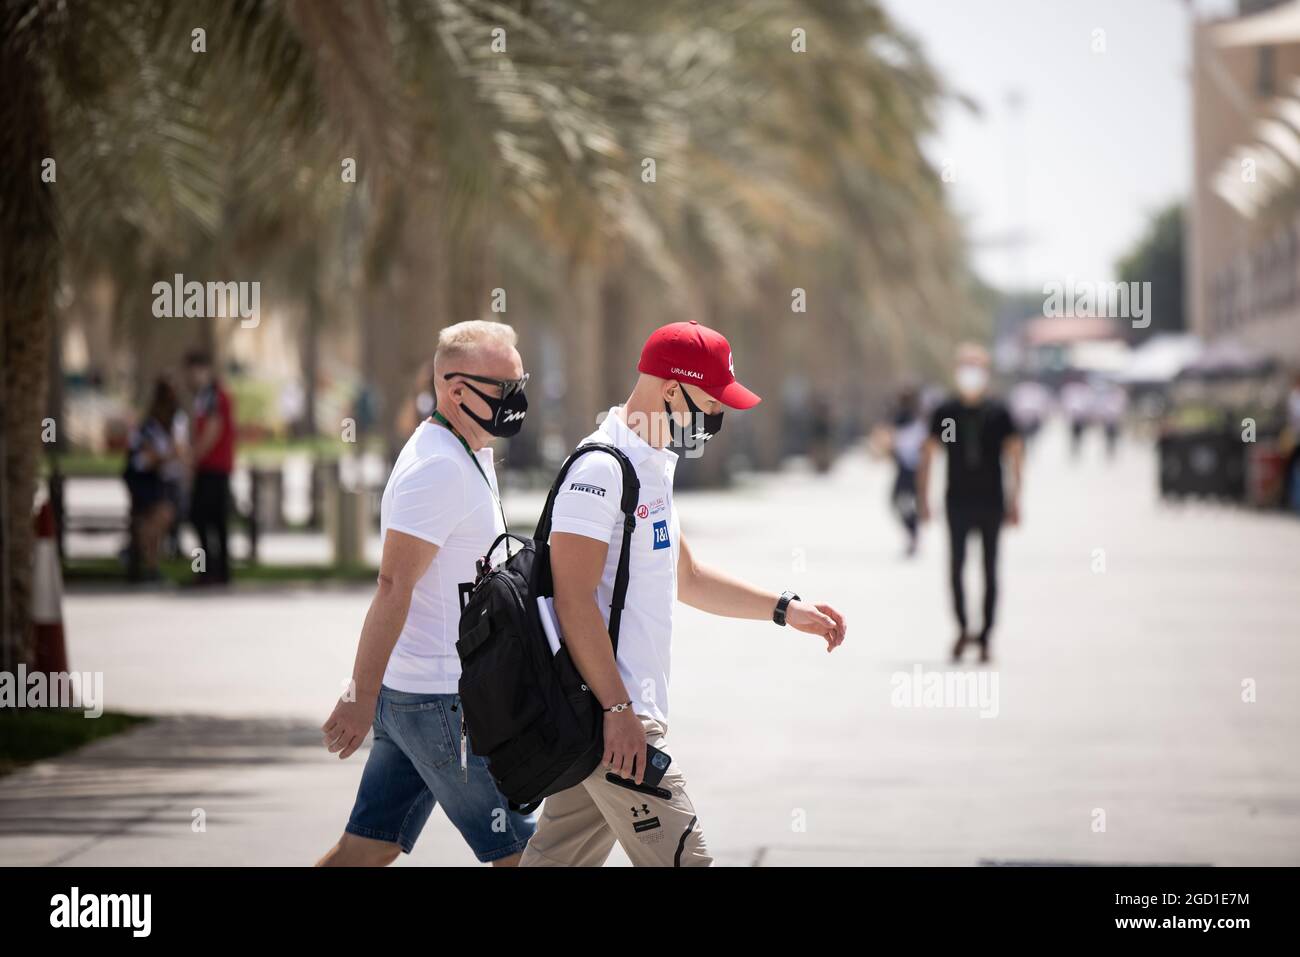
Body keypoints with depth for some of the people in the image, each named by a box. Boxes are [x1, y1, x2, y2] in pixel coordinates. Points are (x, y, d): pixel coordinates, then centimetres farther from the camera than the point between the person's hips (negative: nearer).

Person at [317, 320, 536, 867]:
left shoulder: (469, 456, 15)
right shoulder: (438, 468, -17)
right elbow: (393, 587, -22)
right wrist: (362, 697, -24)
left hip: (410, 693, 10)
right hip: (441, 699, -10)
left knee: (368, 849, 10)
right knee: (515, 852, -2)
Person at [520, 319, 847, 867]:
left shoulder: (654, 466, 18)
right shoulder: (600, 469, -15)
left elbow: (684, 577, 30)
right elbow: (574, 598, -20)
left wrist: (784, 609, 24)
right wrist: (619, 710, -22)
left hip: (600, 717, 10)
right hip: (612, 716, -10)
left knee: (558, 858, 11)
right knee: (680, 859, -10)